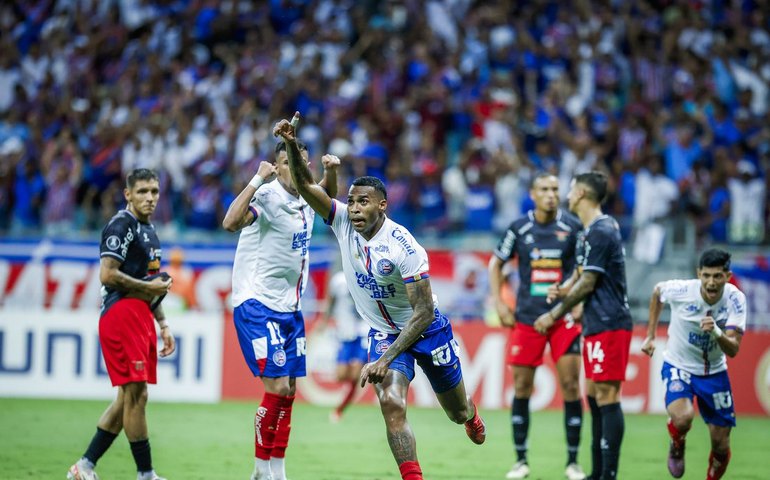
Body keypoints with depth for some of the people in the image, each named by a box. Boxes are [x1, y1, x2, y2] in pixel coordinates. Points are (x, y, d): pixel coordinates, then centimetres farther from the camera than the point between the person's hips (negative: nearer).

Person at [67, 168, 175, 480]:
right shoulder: (122, 225, -9)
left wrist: (163, 324, 23)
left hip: (140, 317, 10)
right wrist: (149, 286, -10)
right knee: (136, 394, -8)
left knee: (128, 398, 10)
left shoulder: (148, 229, 21)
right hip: (122, 315, -10)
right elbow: (107, 275, -19)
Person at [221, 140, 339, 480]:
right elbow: (231, 223, -35)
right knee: (277, 386, -13)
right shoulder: (268, 196, -16)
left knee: (288, 391, 7)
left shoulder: (305, 198, 7)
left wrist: (331, 170, 10)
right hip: (257, 304, -8)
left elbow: (330, 196, 31)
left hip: (290, 308, 8)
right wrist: (257, 180, -36)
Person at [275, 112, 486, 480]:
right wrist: (292, 145, -40)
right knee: (391, 404, -23)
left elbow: (423, 312, -28)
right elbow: (305, 185, -21)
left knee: (457, 412, 18)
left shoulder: (403, 247, -29)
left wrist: (385, 360, -33)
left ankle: (470, 413, 56)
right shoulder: (343, 222, -14)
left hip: (426, 331, -3)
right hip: (382, 334, 3)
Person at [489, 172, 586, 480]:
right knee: (522, 387, 2)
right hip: (527, 317, 1)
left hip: (564, 317, -1)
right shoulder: (519, 229, 2)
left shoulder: (573, 227, -1)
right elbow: (496, 263, 14)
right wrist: (499, 303, 6)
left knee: (571, 384, -5)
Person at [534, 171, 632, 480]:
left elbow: (587, 284, -15)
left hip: (608, 325, -11)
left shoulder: (599, 233, -15)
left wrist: (554, 315, -7)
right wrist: (563, 289, 4)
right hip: (597, 325, 11)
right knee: (593, 395, 12)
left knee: (606, 397, -10)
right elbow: (583, 275, 25)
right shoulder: (594, 229, 16)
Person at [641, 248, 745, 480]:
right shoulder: (681, 290, -22)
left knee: (721, 446, 3)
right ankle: (676, 447, 4)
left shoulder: (735, 299, -19)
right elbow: (657, 291, 3)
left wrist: (716, 332, -45)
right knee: (683, 417, -32)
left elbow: (733, 350, -24)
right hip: (678, 366, -2)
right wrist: (650, 335, 7)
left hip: (714, 372, 2)